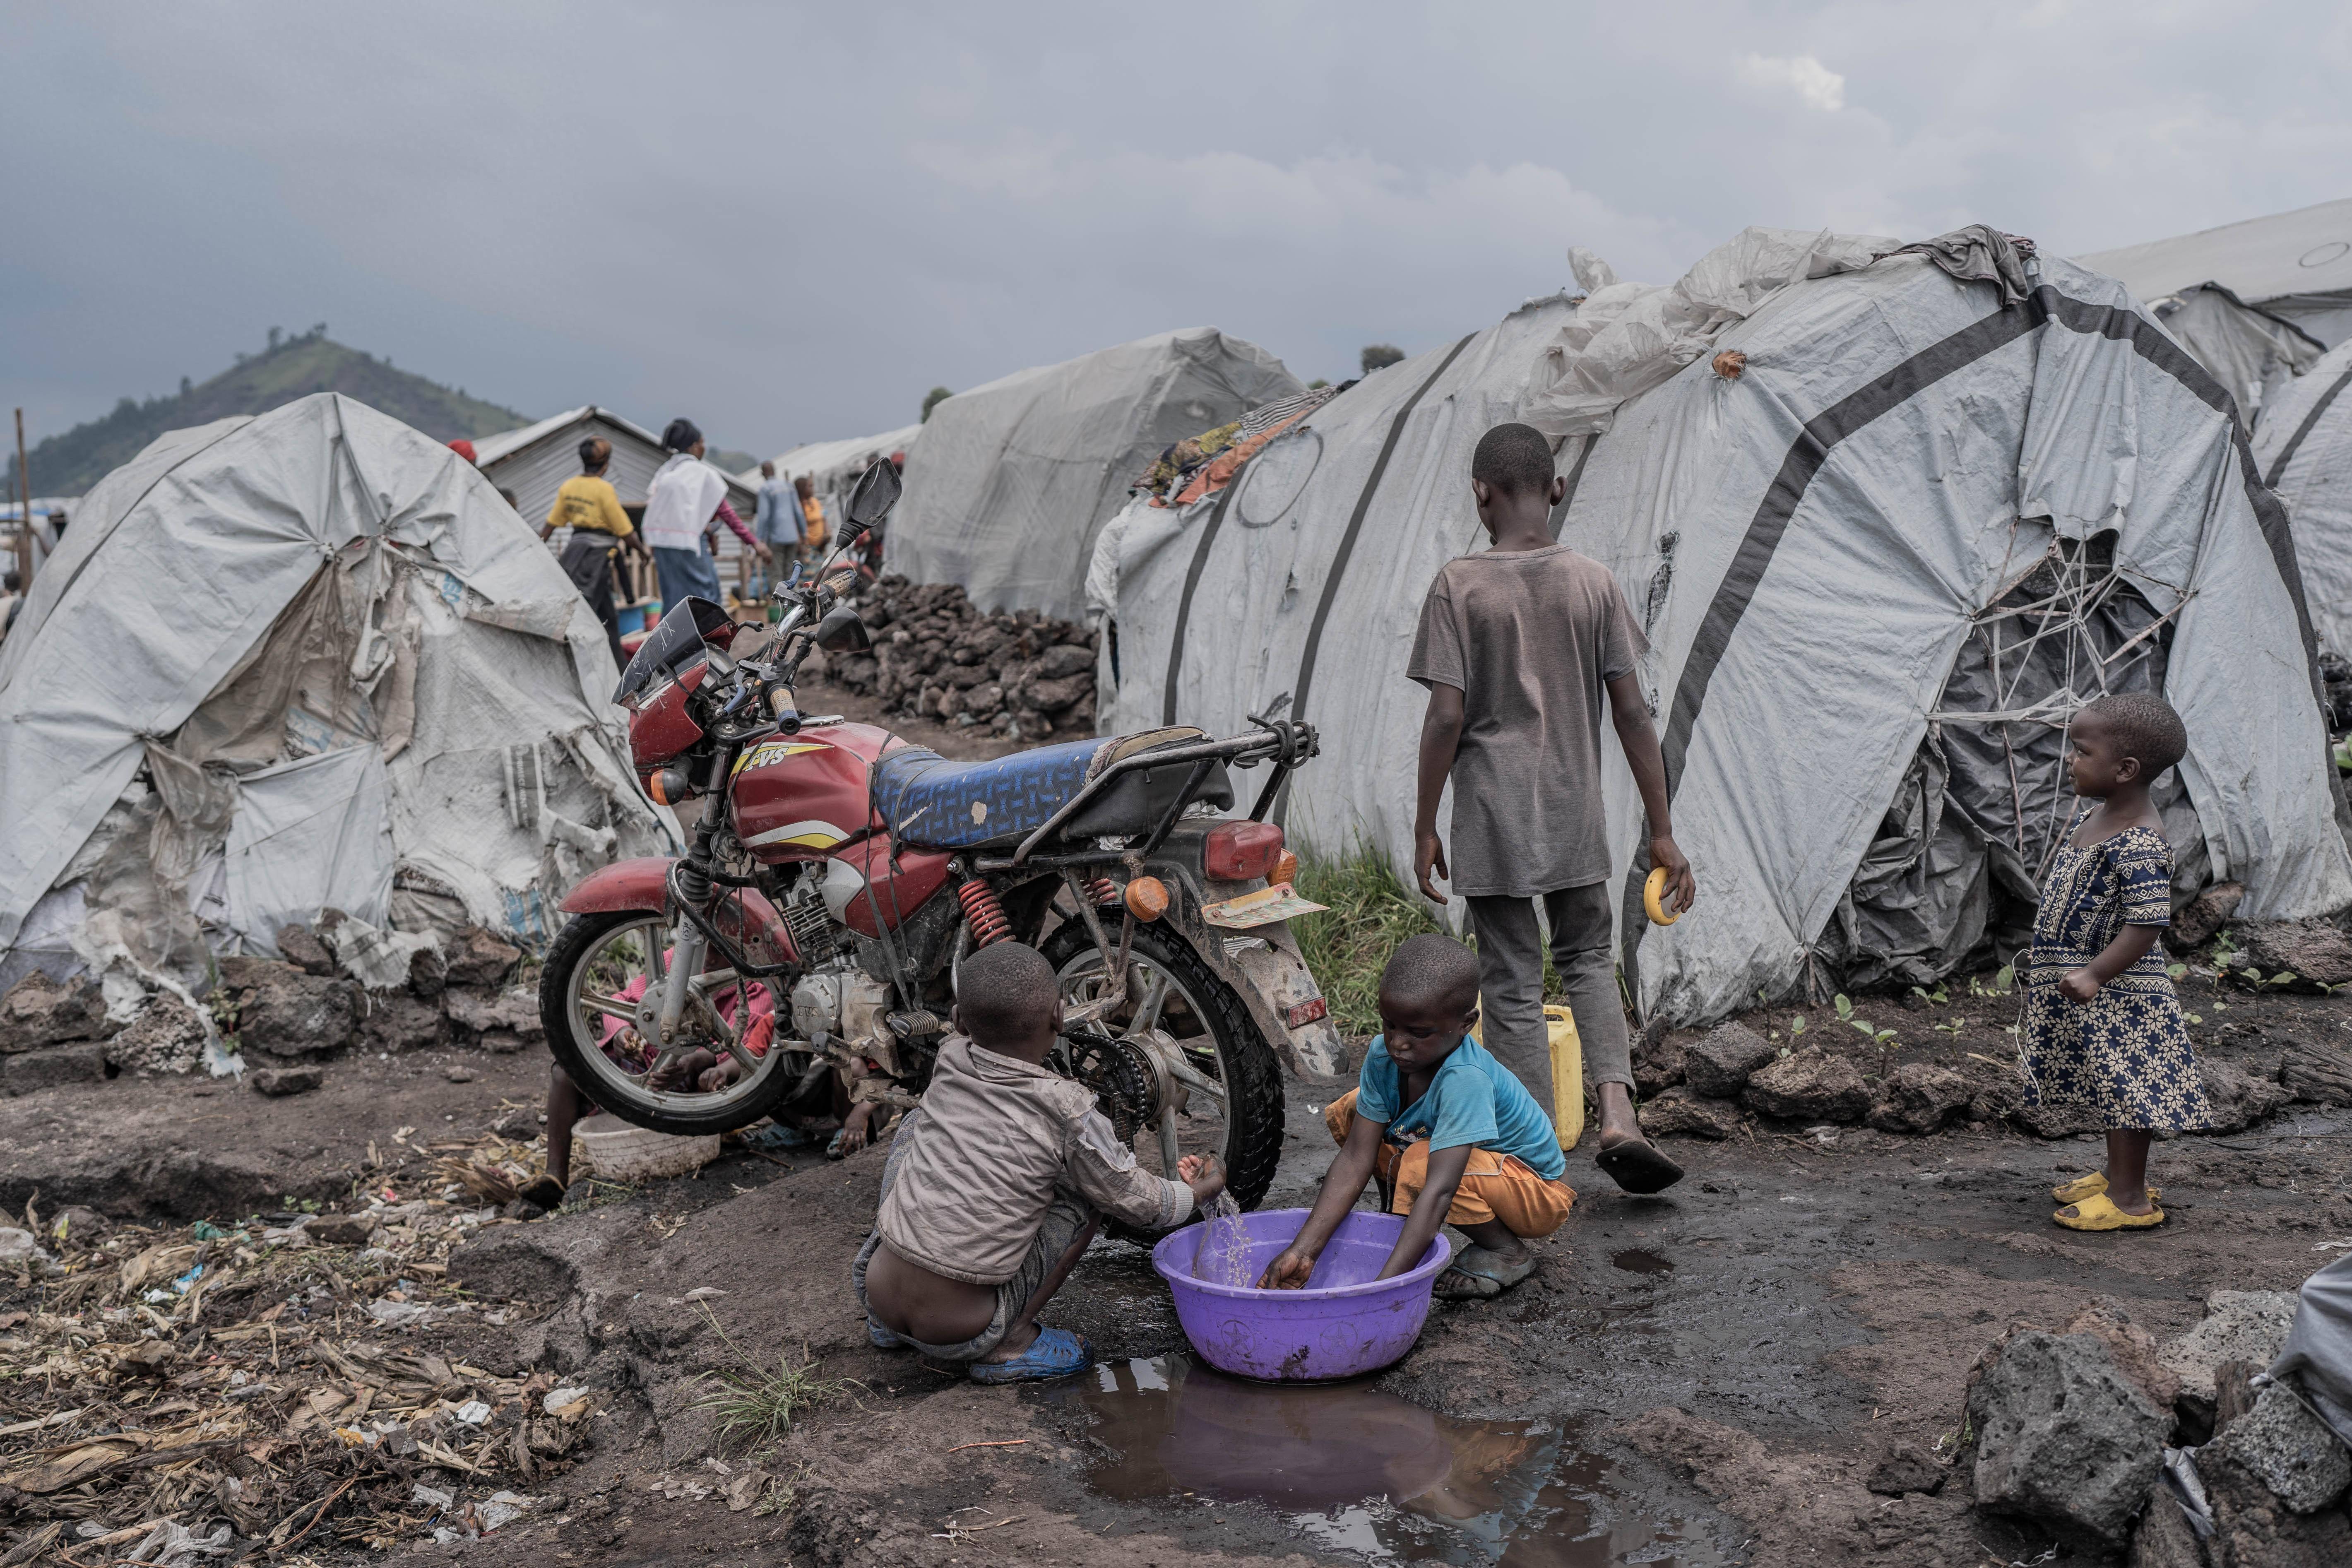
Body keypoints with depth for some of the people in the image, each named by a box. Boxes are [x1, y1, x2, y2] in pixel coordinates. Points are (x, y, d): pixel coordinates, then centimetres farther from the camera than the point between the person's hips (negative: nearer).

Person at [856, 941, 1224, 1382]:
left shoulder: (949, 1062, 0)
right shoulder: (1070, 1110, -11)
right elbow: (1137, 1202, 3)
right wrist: (1199, 1190, 21)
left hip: (875, 1292, 4)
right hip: (959, 1335, -4)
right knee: (1090, 1184, 7)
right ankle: (1010, 1344, 3)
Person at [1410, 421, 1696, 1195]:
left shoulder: (1458, 586, -8)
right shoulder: (1594, 582, 0)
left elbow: (1447, 717, -12)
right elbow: (1631, 712, -1)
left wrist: (1424, 828, -3)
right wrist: (1662, 832, 3)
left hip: (1492, 819, -3)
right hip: (1575, 813, 3)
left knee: (1514, 987, 6)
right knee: (1587, 958, 21)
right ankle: (1617, 1111, 3)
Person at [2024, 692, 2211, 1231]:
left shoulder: (2138, 843, -24)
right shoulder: (2093, 820, 8)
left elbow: (2148, 924, -28)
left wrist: (2094, 975, -32)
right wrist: (2048, 952, 21)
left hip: (2118, 993, -10)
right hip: (2080, 988, 10)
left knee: (2123, 1089, -1)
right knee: (2110, 1087, 21)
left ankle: (2131, 1200, 9)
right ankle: (2118, 1176, 35)